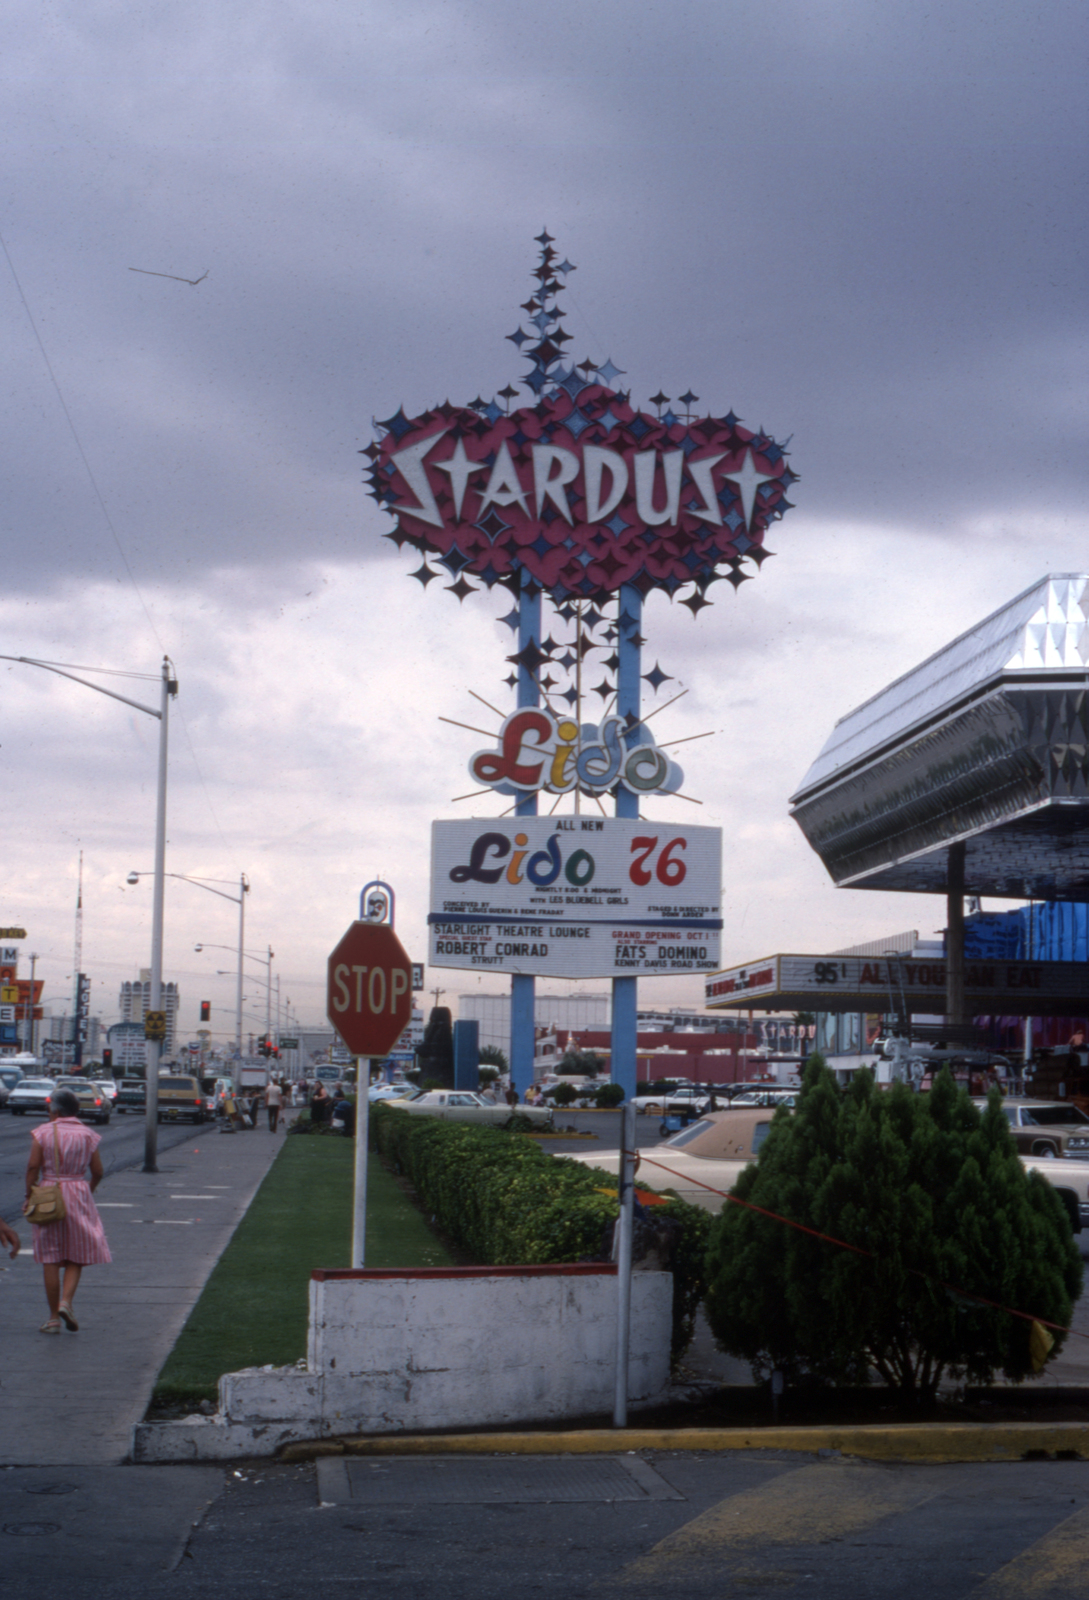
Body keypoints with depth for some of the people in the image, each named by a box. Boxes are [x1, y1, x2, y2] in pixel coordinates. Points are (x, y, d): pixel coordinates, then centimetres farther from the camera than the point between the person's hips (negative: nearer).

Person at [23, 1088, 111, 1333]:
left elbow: (33, 1167, -10)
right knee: (77, 1256, 9)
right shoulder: (87, 1135, 3)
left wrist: (29, 1197, -3)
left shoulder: (43, 1133, -3)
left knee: (50, 1259, 4)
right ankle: (66, 1301, -13)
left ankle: (54, 1317, 6)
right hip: (78, 1196, 1)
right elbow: (97, 1171, 3)